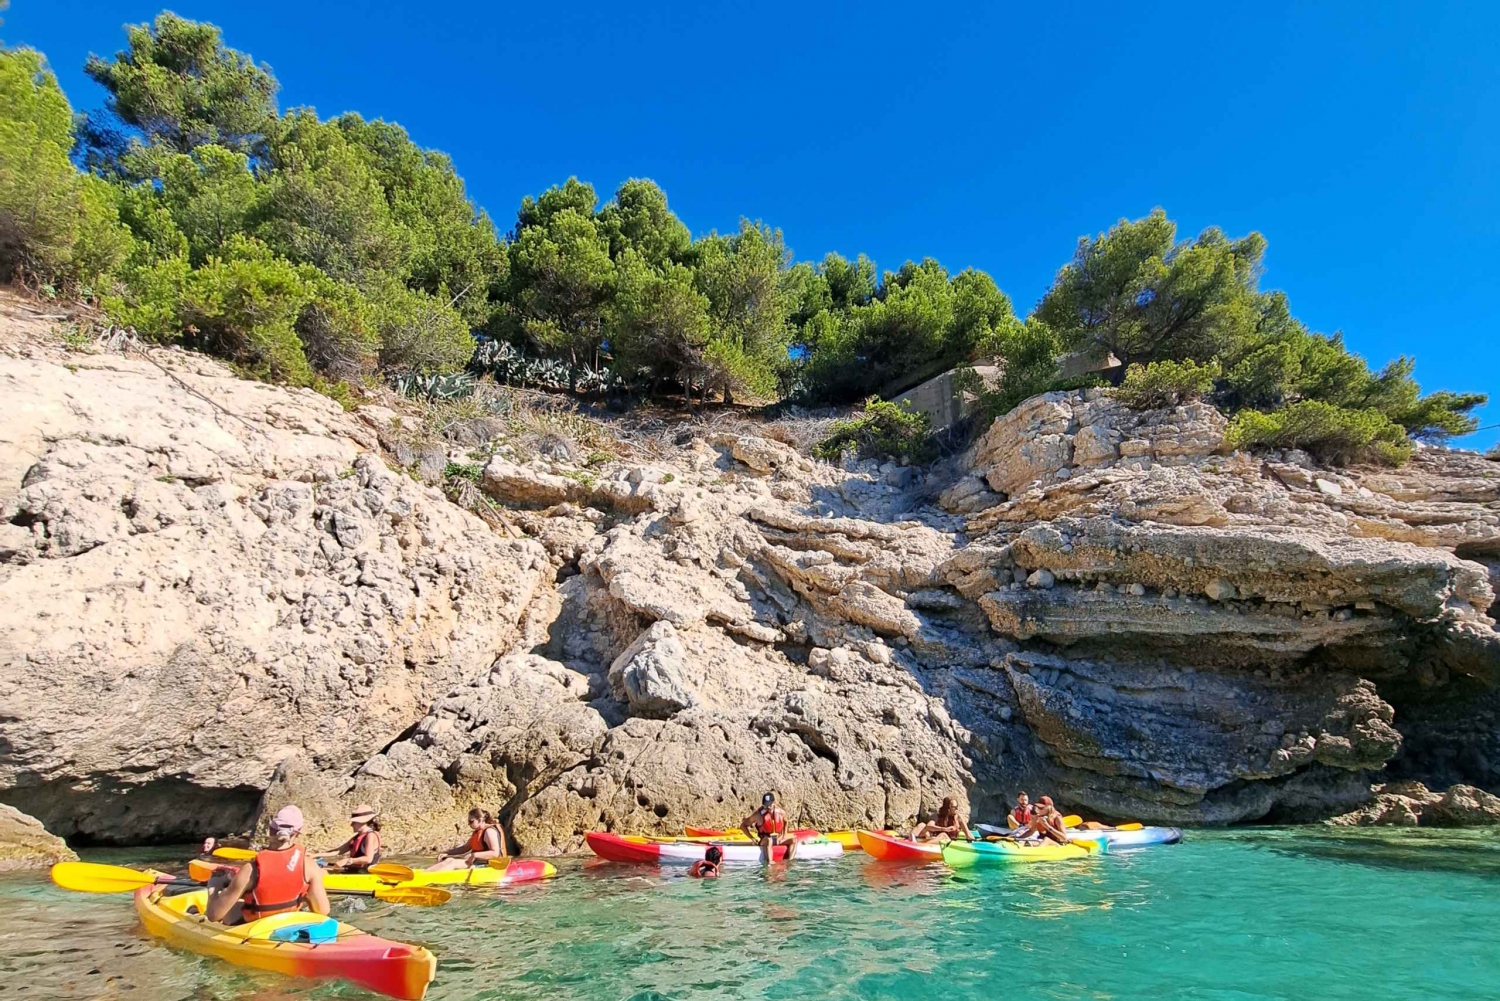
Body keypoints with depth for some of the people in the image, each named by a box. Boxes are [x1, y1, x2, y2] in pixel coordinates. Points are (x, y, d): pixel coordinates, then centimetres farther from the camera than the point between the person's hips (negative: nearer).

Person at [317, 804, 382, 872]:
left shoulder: (371, 835, -11)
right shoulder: (357, 837, 18)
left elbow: (368, 859, -23)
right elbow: (338, 851, 17)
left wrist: (347, 861, -25)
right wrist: (316, 855, 8)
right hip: (355, 871, 9)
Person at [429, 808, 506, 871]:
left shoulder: (489, 831, -15)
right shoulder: (477, 832, 18)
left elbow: (495, 853, -24)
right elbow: (465, 848, 20)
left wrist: (475, 855, -28)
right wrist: (447, 853, 8)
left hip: (486, 863, -10)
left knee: (453, 863, -20)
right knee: (449, 860, -1)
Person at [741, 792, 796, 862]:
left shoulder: (781, 812, -4)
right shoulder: (759, 814, -15)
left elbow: (785, 822, 21)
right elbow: (743, 825, -7)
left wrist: (784, 836, 10)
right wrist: (752, 838, -13)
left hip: (778, 838, 5)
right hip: (765, 839, -5)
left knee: (794, 840, -12)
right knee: (768, 841, -39)